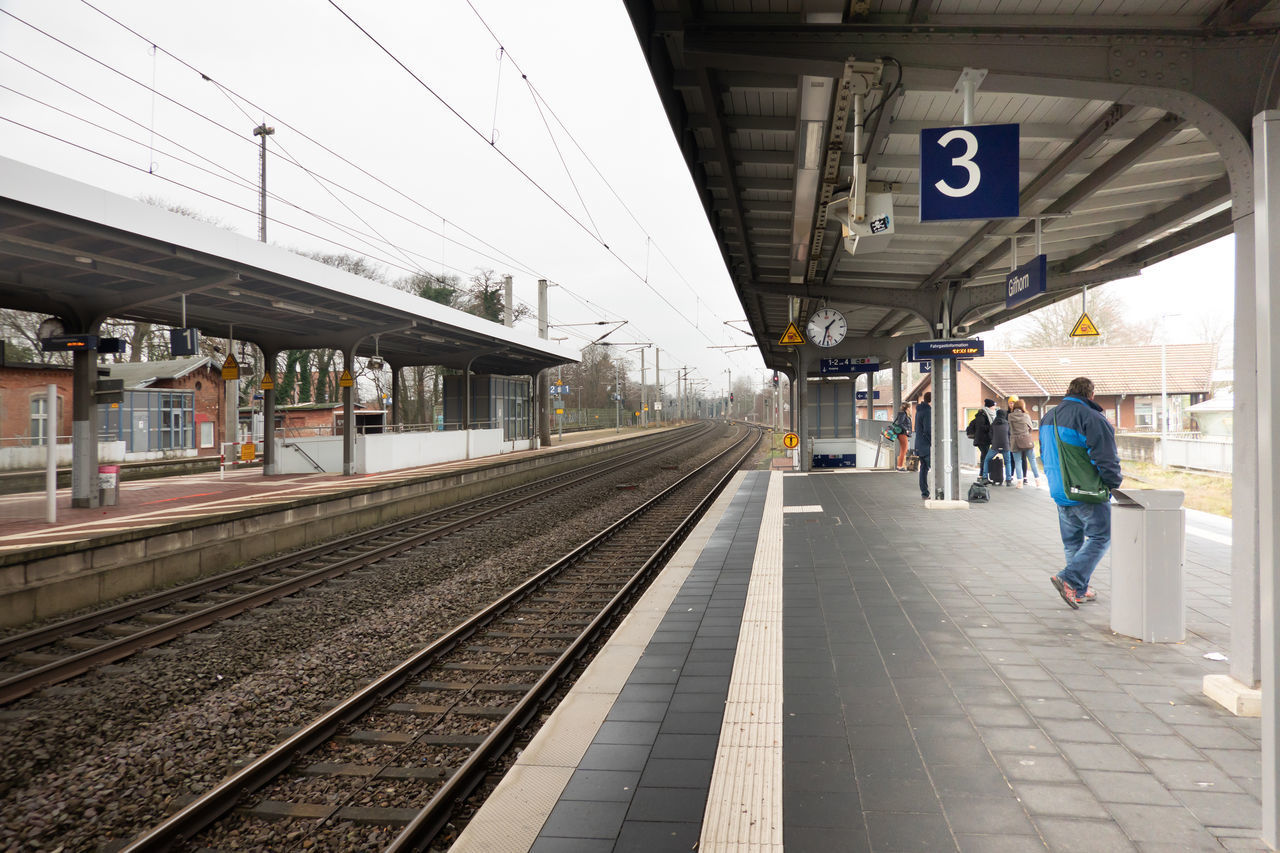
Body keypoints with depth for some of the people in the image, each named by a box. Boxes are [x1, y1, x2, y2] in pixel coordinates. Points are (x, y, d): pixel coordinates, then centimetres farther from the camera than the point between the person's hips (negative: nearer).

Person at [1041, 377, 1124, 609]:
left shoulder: (1048, 417, 10)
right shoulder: (1092, 419, -17)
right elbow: (1106, 459, -17)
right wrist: (1115, 484, -2)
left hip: (1060, 493, 8)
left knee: (1072, 541, 15)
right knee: (1100, 537, 2)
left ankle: (1079, 590, 20)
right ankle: (1069, 579, -11)